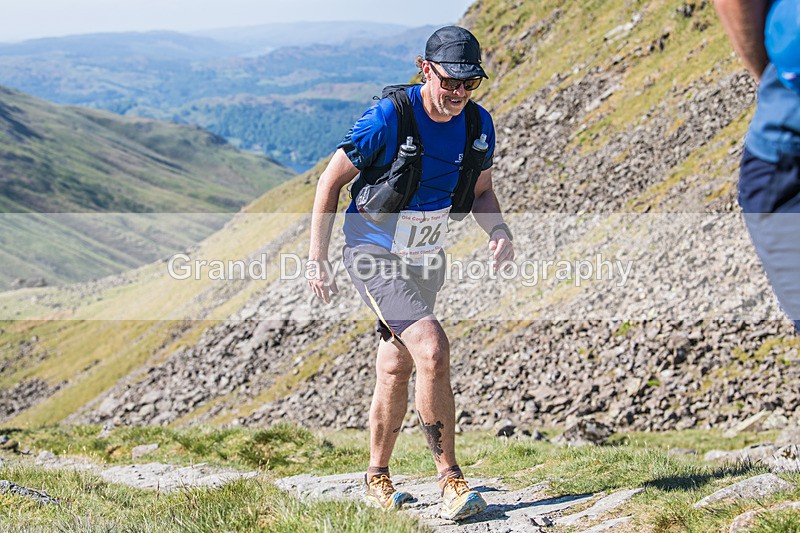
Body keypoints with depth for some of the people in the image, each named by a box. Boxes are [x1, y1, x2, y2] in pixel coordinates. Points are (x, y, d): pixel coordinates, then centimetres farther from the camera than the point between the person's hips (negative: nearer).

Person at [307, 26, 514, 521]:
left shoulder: (478, 124, -7)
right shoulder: (387, 119, -23)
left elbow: (481, 191, 8)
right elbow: (332, 180, -12)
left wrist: (499, 229, -14)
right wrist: (318, 259, -12)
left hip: (427, 258, 6)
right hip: (373, 255, -6)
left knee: (396, 370, 15)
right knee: (433, 349, -24)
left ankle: (378, 477, 32)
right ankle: (451, 480, -17)